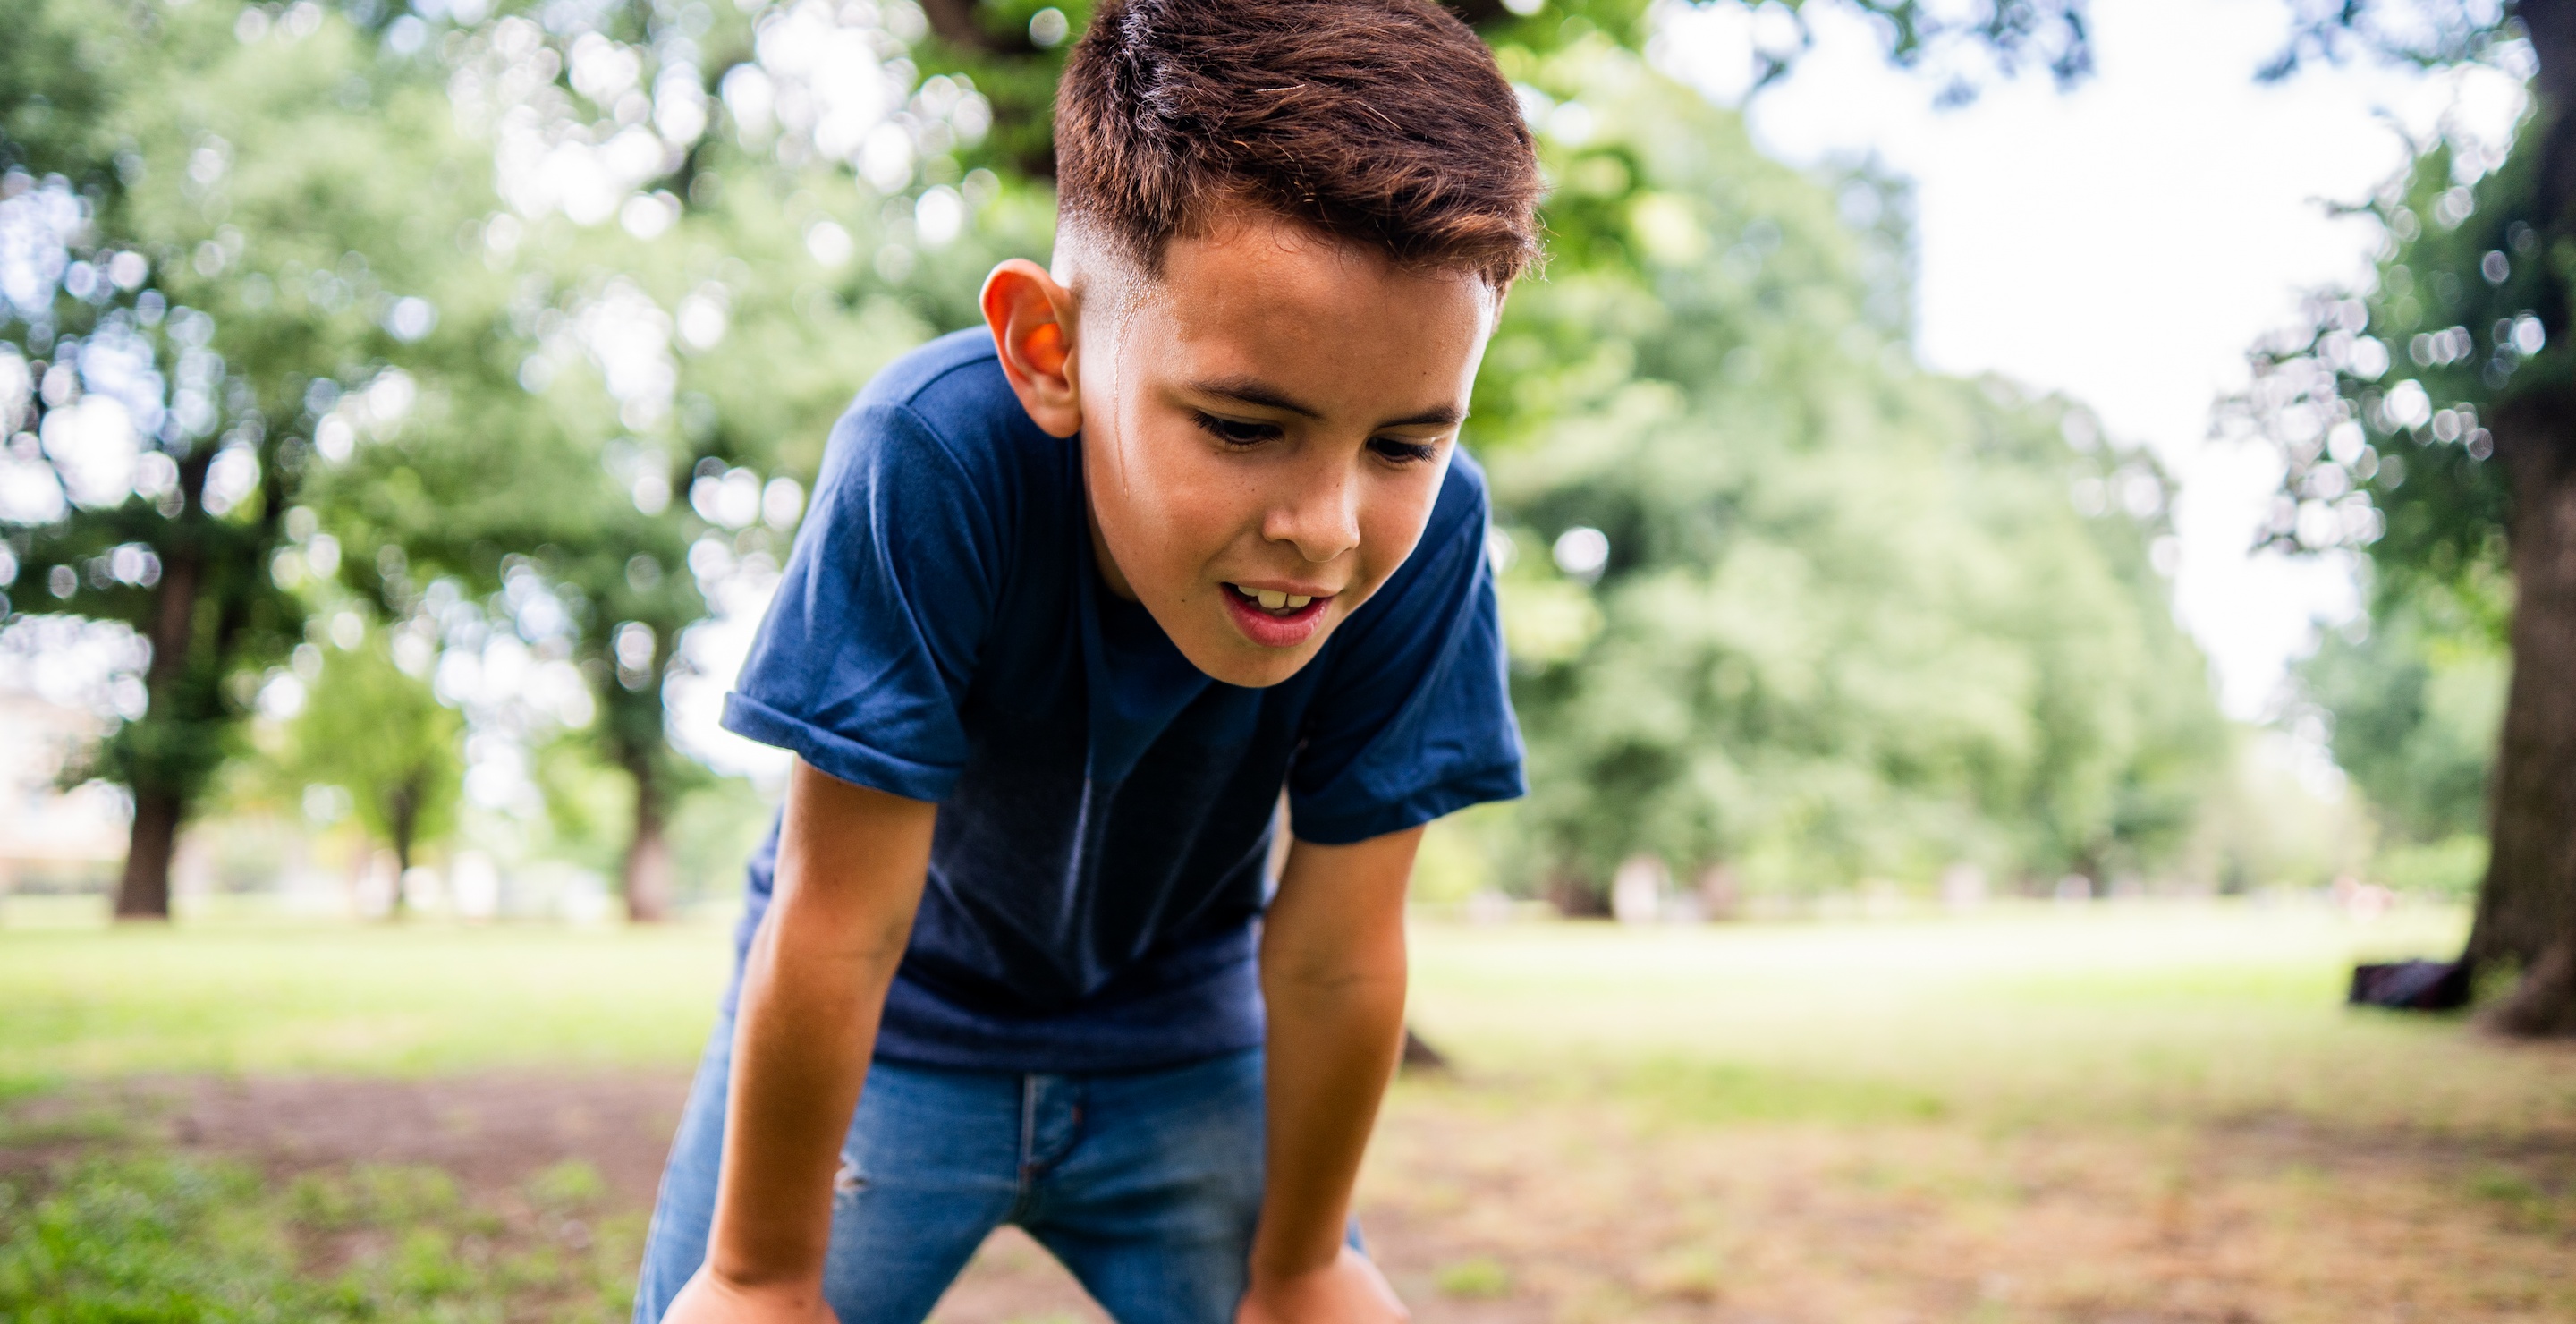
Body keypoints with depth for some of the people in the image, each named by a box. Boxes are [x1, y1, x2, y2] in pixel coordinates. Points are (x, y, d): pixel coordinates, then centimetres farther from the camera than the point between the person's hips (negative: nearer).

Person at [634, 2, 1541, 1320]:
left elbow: (1331, 958, -18)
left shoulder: (1426, 536, -29)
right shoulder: (935, 457, -36)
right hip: (891, 1020, -1)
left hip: (1178, 1036, 2)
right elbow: (836, 924, -27)